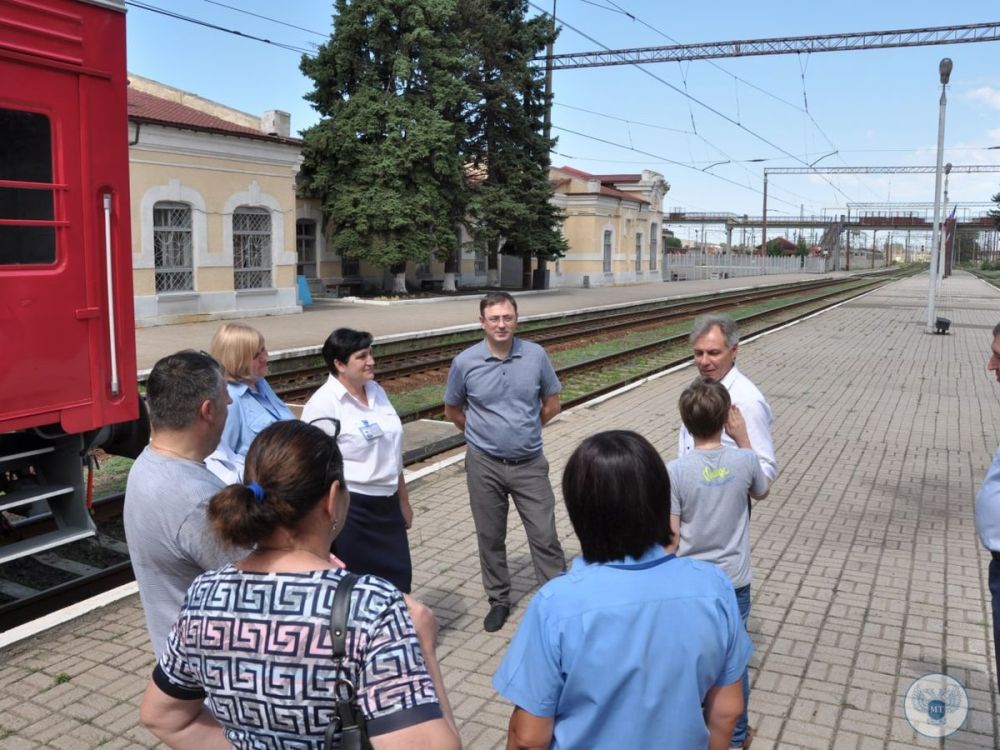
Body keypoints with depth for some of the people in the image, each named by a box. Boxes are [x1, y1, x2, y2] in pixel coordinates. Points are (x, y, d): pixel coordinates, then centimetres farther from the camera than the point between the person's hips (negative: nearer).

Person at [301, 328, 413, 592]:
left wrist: (403, 500, 18)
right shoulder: (323, 404, -15)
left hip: (386, 504, 7)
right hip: (349, 509, -7)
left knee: (398, 579, 12)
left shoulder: (376, 391, 7)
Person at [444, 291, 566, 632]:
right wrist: (483, 434, 10)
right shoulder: (465, 362, -6)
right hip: (485, 464, 1)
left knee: (544, 535, 2)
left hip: (529, 463, 0)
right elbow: (452, 410, 9)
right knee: (490, 537, 13)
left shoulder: (535, 355, -6)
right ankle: (498, 600, 30)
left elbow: (551, 404, 8)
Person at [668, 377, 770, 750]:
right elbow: (762, 492, 12)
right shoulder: (744, 460, -12)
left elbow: (670, 539, -14)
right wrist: (743, 440, 10)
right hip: (734, 582, 2)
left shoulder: (675, 471, -19)